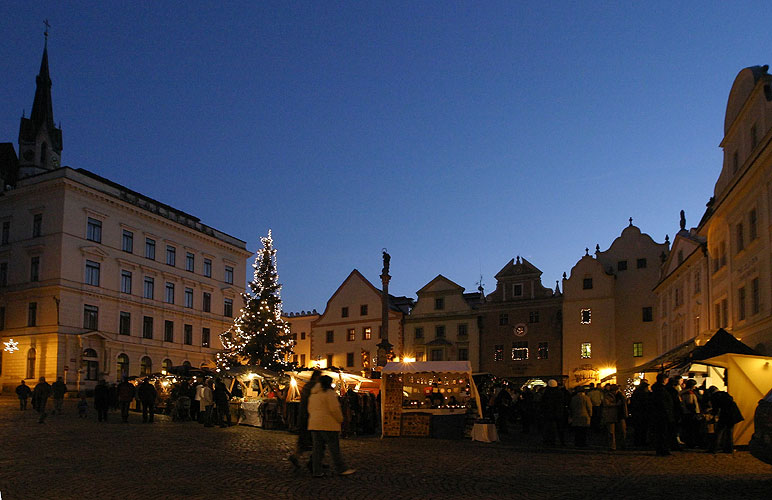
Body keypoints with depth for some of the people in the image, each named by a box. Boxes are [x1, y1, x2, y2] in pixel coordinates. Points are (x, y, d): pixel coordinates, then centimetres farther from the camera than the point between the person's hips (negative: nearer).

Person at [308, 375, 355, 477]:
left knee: (317, 448, 8)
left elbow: (310, 409, 20)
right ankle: (341, 469, 3)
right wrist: (340, 419, -1)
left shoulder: (313, 394, 17)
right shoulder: (329, 393, -10)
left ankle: (317, 471, 6)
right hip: (328, 424, -8)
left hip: (314, 424, 8)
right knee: (334, 448, -2)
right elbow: (334, 409, -15)